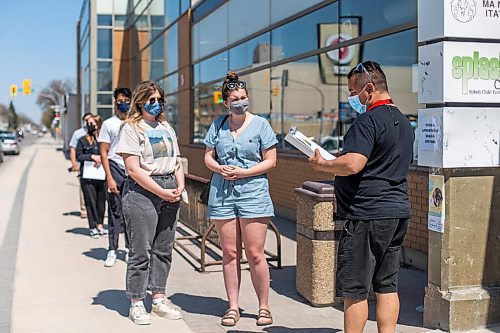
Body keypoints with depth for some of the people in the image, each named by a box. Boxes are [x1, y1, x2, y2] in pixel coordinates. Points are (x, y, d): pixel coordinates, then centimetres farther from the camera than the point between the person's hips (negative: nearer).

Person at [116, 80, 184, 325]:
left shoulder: (167, 128, 18)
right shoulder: (132, 128, -4)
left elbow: (176, 161, 19)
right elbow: (134, 169, -12)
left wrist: (180, 186, 0)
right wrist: (161, 191, -13)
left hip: (169, 193, 7)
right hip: (142, 192, -6)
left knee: (163, 249, 11)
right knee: (141, 251, -4)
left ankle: (159, 299, 21)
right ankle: (136, 304, 6)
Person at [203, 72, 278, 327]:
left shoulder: (260, 124, 1)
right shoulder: (218, 125, 11)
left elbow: (270, 161, -1)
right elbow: (208, 157, 15)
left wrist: (243, 173, -12)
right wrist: (220, 169, -7)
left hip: (253, 193, -3)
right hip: (222, 193, 3)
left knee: (255, 254, -3)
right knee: (229, 253, 6)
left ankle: (264, 307, 9)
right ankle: (233, 307, 15)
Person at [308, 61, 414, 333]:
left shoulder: (368, 121, -14)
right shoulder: (403, 122, 17)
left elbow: (352, 164, -25)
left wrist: (321, 164, -7)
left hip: (367, 214, -9)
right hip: (398, 211, 10)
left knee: (354, 290, -1)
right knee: (387, 285, 12)